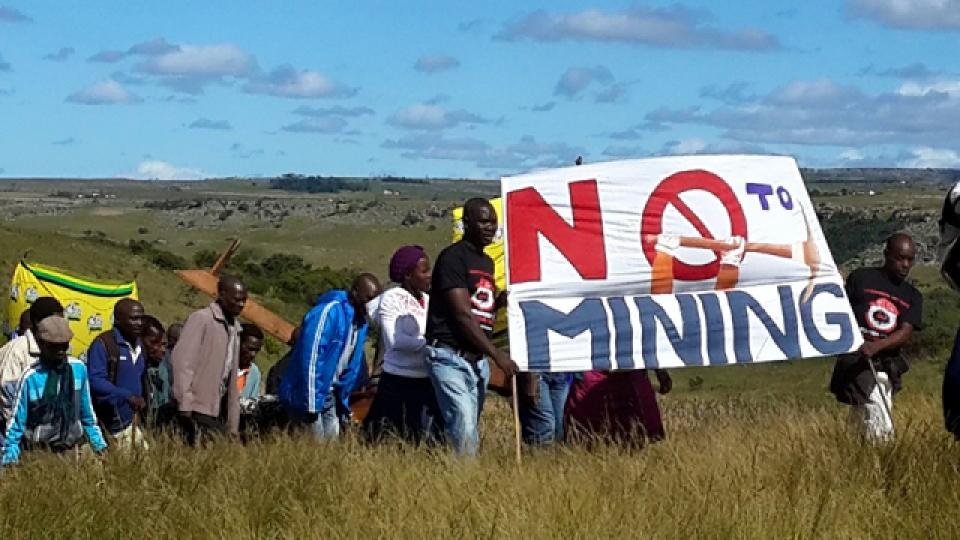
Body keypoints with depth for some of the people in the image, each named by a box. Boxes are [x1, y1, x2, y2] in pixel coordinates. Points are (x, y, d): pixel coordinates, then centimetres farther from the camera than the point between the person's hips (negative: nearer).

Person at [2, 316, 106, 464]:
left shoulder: (79, 369, -2)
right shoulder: (31, 377, -13)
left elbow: (88, 415, 10)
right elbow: (16, 423, -6)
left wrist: (100, 446, 11)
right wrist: (9, 461, -6)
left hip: (72, 450, 3)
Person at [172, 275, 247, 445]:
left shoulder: (234, 327, 16)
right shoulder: (201, 319, -7)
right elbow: (182, 361, -13)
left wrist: (233, 425, 15)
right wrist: (185, 403, -17)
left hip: (219, 412, 7)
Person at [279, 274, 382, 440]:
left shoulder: (361, 320, 7)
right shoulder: (328, 312, -20)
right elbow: (310, 360, -24)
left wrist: (343, 401, 13)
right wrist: (311, 404, -24)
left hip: (329, 395, 8)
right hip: (306, 396, -8)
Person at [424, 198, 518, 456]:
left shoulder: (487, 261, 18)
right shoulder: (453, 257, -9)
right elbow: (462, 314, -16)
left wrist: (500, 300, 3)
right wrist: (497, 354, -19)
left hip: (478, 360, 8)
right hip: (450, 356, -8)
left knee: (472, 430, 7)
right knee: (463, 429, -19)